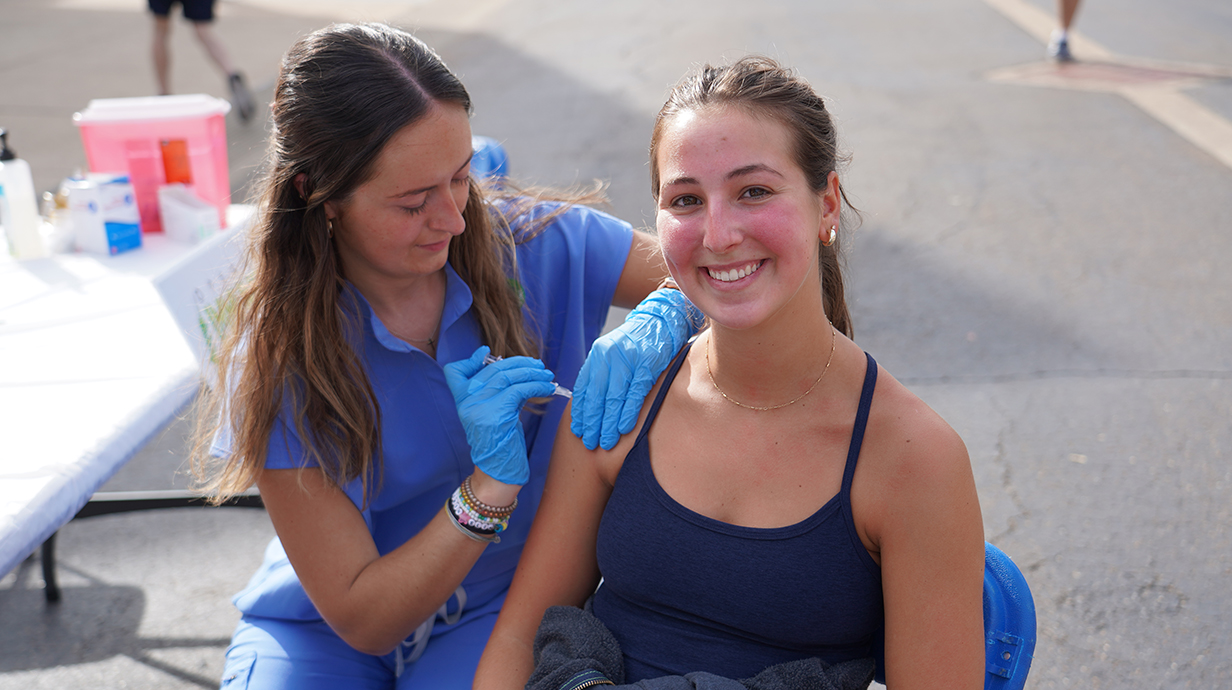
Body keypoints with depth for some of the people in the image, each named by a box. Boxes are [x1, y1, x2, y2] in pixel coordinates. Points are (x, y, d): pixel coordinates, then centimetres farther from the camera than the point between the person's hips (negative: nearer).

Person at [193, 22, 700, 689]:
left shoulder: (531, 246, -12)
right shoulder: (276, 359, -17)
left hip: (503, 607, 0)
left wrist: (654, 322, -26)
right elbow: (360, 619, -15)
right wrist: (490, 486, -28)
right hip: (326, 631, 0)